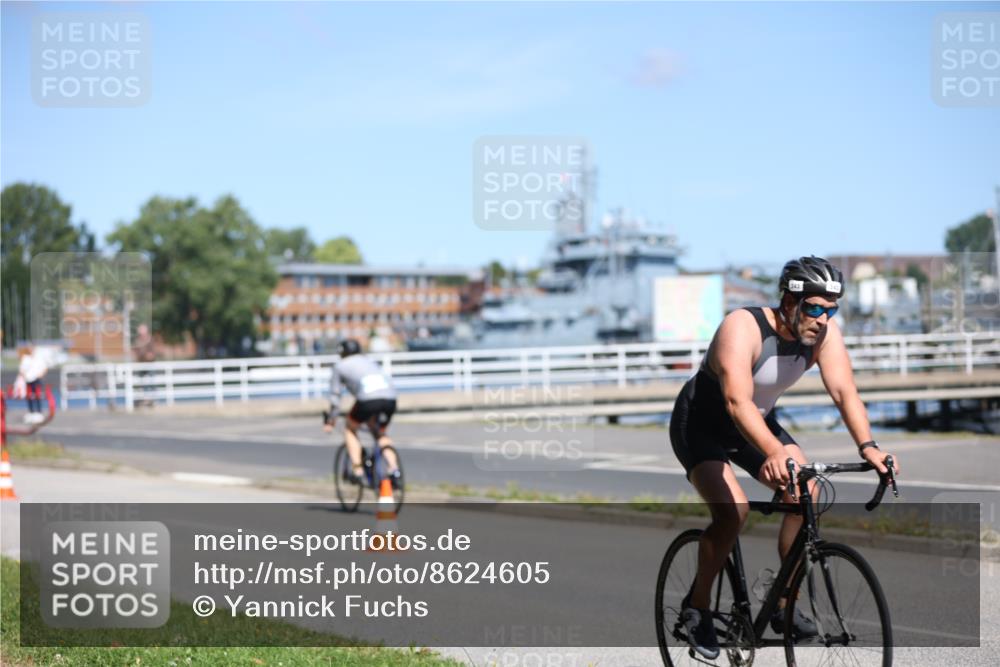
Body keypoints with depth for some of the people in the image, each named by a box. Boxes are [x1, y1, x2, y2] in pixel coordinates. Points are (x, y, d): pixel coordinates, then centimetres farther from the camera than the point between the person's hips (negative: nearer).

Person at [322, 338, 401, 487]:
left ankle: (357, 470, 11)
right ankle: (393, 468, 8)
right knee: (381, 434, 27)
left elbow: (335, 395, 22)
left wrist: (330, 421, 31)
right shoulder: (370, 362, 36)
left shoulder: (340, 366, 23)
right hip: (390, 399, 4)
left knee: (350, 430, 22)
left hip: (368, 399, -4)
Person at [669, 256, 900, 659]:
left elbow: (844, 391, -24)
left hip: (758, 423, 6)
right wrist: (774, 452, -61)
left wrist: (867, 446, -41)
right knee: (733, 510, -26)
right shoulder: (743, 328, -33)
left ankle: (784, 604, 0)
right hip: (700, 425, -6)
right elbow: (738, 401, -46)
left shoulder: (824, 333, -16)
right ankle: (696, 606, -6)